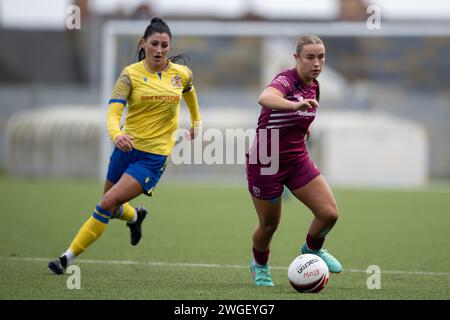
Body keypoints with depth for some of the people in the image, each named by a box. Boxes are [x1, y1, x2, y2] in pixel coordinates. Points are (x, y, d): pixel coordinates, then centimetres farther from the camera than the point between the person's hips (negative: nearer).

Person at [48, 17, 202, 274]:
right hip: (127, 147, 2)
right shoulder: (131, 74, -8)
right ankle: (135, 217, 55)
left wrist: (196, 122, 34)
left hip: (155, 156, -2)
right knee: (112, 207, 18)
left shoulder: (181, 74, -1)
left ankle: (69, 257, -10)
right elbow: (114, 110, -21)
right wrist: (116, 134, -41)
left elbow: (189, 91, 25)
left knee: (108, 204, -16)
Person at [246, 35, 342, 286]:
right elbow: (265, 99, -47)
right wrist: (296, 105, -62)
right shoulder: (286, 80, -21)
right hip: (266, 162, -6)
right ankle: (260, 265, 38)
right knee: (269, 224, 7)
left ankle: (312, 249, 24)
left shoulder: (313, 86, 3)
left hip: (297, 159, 6)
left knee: (330, 213, -6)